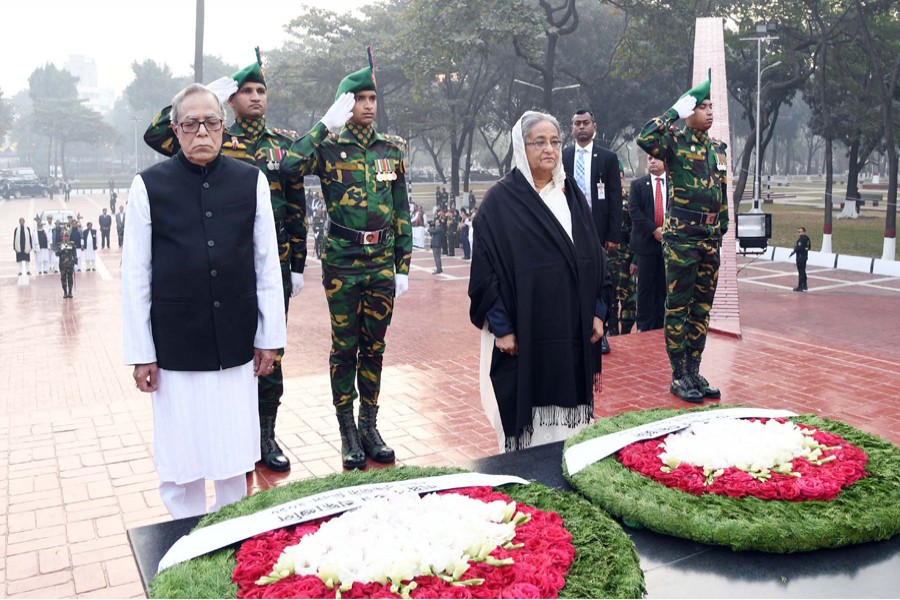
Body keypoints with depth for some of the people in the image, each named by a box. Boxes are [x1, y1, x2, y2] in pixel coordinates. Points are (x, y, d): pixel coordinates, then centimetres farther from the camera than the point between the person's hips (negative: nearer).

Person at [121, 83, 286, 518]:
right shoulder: (149, 185, -2)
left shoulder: (251, 181, 2)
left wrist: (269, 336, 5)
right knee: (180, 461, 8)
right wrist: (140, 352, -2)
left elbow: (267, 265, 5)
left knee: (235, 452, 11)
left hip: (236, 342, 1)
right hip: (174, 346, -1)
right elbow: (135, 275, -1)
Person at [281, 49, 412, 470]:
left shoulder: (392, 149, 8)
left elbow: (402, 211, 9)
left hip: (382, 263, 3)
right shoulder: (329, 147, -1)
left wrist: (403, 266, 5)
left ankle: (369, 426, 23)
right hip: (342, 263, -3)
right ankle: (348, 432, 16)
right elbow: (290, 165, -22)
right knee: (345, 347, 5)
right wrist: (327, 124, -18)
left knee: (374, 347, 11)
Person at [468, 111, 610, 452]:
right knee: (527, 411, 1)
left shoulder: (571, 194, 11)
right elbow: (486, 268, -9)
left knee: (569, 411, 10)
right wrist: (501, 328, -13)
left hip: (574, 333, 5)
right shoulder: (500, 200, -5)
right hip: (525, 334, -5)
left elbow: (594, 256, 13)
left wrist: (598, 312, 5)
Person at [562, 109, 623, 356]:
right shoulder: (562, 157, 9)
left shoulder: (608, 157, 5)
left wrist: (613, 235, -6)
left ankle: (601, 332, 12)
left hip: (598, 228, -1)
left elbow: (615, 198, 1)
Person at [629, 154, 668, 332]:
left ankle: (661, 325, 12)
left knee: (664, 286, 5)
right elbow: (634, 211, -5)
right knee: (646, 286, 2)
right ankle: (645, 326, 7)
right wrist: (654, 230, -15)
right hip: (647, 242, -1)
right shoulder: (637, 184, 6)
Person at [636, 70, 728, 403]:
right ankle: (679, 375, 5)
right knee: (678, 307, -2)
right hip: (681, 235, -7)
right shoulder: (675, 141, -4)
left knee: (702, 308, 10)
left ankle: (693, 371, 19)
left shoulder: (717, 148, 15)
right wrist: (675, 110, -16)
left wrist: (722, 226, 17)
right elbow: (645, 138, -26)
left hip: (710, 238, 7)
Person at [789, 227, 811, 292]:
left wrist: (793, 251, -12)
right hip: (805, 256, 10)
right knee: (803, 271, 19)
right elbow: (809, 247, 17)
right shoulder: (807, 238, 10)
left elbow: (800, 248, -26)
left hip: (800, 256, -10)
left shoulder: (801, 239, -19)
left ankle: (800, 287, -3)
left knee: (801, 272, -6)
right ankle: (804, 286, 26)